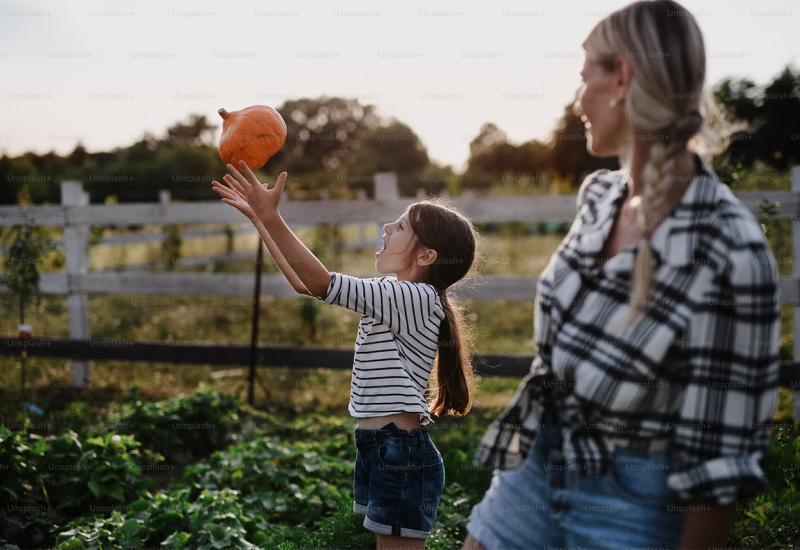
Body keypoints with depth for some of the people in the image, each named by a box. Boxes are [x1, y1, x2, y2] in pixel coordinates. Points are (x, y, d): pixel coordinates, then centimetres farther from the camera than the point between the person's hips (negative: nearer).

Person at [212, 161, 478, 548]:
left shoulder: (418, 298, -15)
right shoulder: (393, 297, 12)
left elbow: (322, 284, -23)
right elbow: (305, 283, 13)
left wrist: (272, 217, -26)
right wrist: (258, 217, 10)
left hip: (403, 454, -10)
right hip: (377, 448, 10)